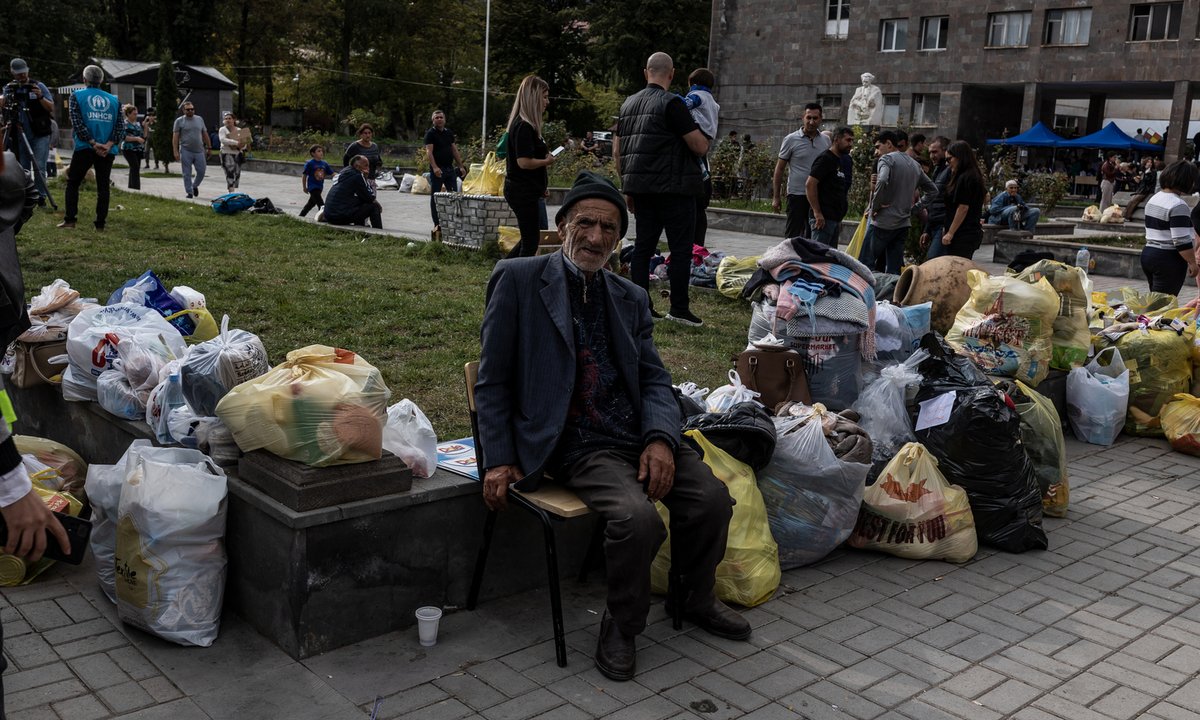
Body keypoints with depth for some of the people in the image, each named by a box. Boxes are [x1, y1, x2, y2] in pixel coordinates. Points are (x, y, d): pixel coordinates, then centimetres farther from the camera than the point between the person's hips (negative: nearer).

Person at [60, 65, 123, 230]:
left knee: (73, 183, 10)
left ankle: (69, 220, 4)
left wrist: (94, 143, -9)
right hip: (107, 151, 2)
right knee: (103, 186, 6)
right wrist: (108, 144, -8)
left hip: (84, 148, -2)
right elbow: (120, 126, 0)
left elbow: (77, 123, -7)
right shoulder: (114, 99, 11)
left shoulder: (77, 96, 4)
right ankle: (100, 224, 3)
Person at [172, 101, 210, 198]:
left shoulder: (199, 119, 12)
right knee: (187, 174, 0)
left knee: (201, 171, 1)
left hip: (199, 151, 3)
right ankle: (189, 192, 8)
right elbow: (175, 137, -3)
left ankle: (195, 186, 26)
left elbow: (205, 134, 16)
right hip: (186, 151, -3)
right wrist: (176, 152, -11)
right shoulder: (179, 121, 0)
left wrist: (209, 147, 12)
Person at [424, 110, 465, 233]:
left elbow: (454, 150, 18)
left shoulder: (449, 132, 13)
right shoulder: (430, 133, -5)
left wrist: (460, 166, 12)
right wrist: (434, 167, -29)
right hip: (437, 169, -6)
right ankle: (437, 224, 5)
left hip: (450, 168, 6)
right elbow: (429, 152, -16)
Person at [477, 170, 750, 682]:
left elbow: (655, 378, 11)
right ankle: (621, 625, 0)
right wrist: (499, 460, -6)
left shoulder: (631, 298, 17)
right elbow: (493, 382, 1)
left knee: (712, 497, -14)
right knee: (637, 517, -29)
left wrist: (660, 438, -9)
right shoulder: (519, 279, 0)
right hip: (577, 444, -5)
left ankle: (696, 601, 17)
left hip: (638, 434, 6)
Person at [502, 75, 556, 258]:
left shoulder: (520, 124, 13)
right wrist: (547, 161, -9)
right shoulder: (524, 126, -18)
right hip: (523, 192, -10)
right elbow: (524, 162, -25)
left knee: (529, 239, 19)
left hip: (523, 190, 10)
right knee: (531, 242, -3)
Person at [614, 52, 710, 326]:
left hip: (640, 187, 7)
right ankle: (679, 308, 0)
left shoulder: (628, 103, 14)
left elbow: (617, 150, 17)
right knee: (681, 248, -1)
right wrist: (704, 140, 12)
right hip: (672, 187, -7)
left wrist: (628, 187, 21)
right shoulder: (671, 103, -9)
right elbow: (699, 146, -12)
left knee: (643, 246, 10)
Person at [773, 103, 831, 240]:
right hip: (797, 194, -4)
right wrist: (776, 196, -4)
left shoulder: (826, 141, 8)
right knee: (792, 235, -1)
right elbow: (779, 168, 0)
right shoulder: (791, 140, -3)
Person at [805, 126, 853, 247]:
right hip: (823, 218, -10)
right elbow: (809, 184, -19)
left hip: (834, 218, 10)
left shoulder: (838, 161, 19)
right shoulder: (825, 159, -9)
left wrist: (839, 218, 20)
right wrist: (817, 213, -21)